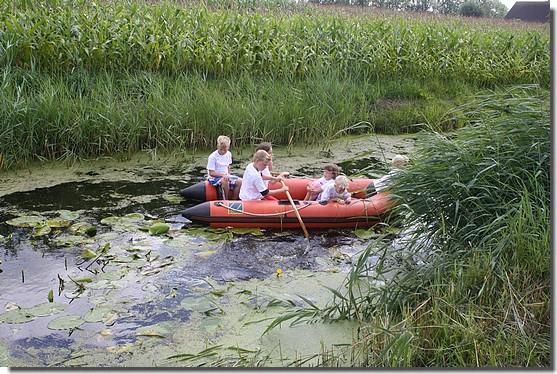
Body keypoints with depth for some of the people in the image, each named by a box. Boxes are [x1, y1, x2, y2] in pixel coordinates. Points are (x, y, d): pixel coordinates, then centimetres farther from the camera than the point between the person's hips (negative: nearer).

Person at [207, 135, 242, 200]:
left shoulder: (228, 154, 6)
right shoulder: (212, 157, -14)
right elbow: (211, 173, -16)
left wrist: (228, 175, 2)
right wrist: (222, 175, -26)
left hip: (226, 176, 7)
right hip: (214, 177, -7)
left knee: (239, 181, -14)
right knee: (224, 181, -38)